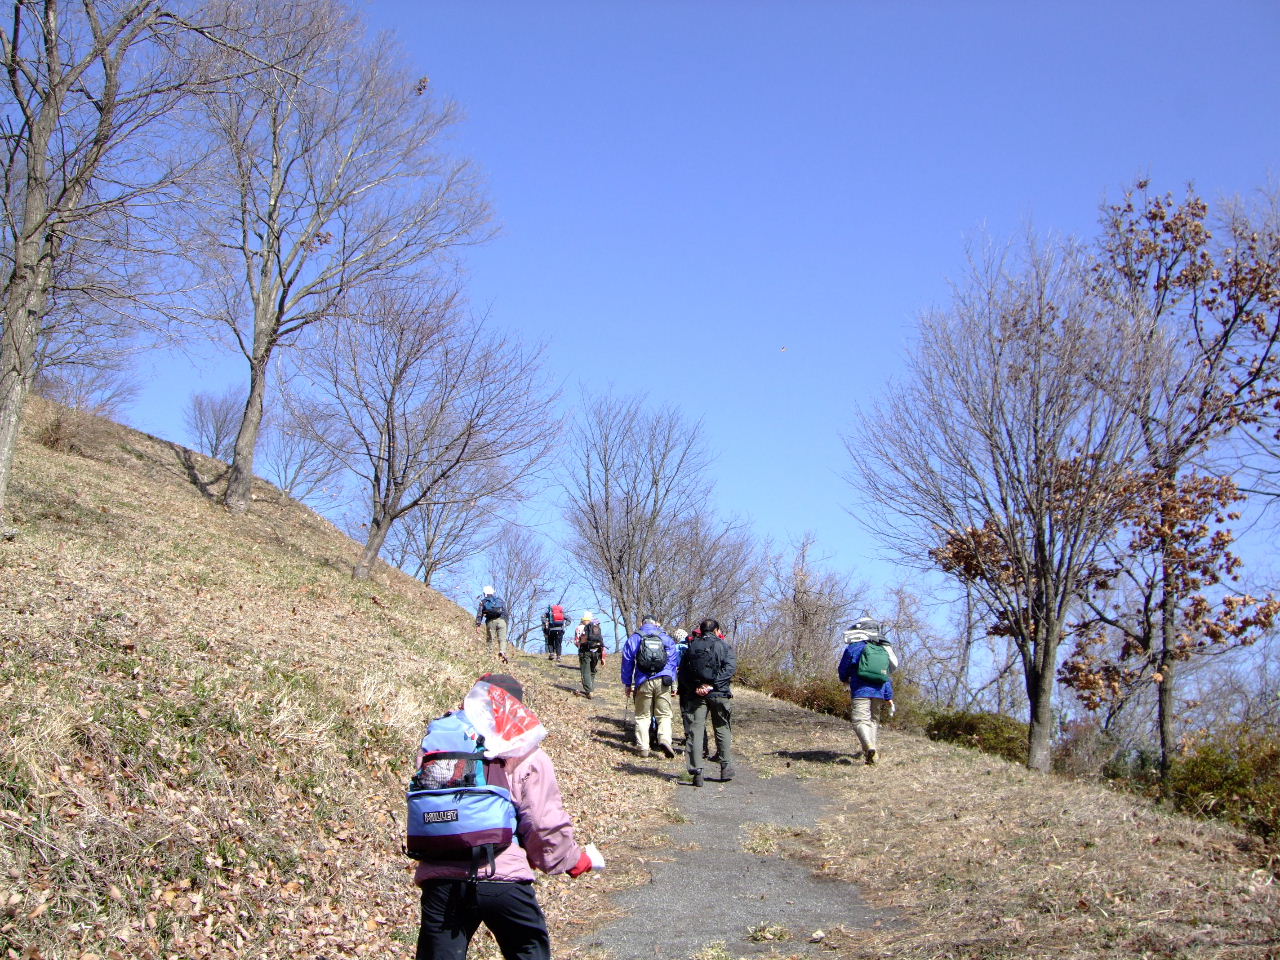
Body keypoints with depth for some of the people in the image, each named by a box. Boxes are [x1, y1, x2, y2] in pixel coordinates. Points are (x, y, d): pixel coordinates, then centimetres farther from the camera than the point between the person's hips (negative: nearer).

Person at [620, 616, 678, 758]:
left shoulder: (634, 639, 7)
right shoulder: (666, 638, 12)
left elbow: (627, 662, 6)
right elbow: (673, 661, 11)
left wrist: (627, 684, 12)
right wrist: (671, 680, 15)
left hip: (643, 682, -1)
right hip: (663, 682, 1)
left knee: (642, 716, 8)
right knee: (664, 715, 4)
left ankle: (643, 748, 3)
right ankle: (664, 738, -20)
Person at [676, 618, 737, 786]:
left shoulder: (692, 646, 12)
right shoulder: (724, 645, 5)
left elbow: (683, 671, 3)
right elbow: (730, 667, -9)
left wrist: (695, 687, -6)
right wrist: (713, 684, -14)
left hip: (695, 695, 1)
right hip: (719, 694, -1)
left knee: (694, 731, -1)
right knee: (723, 730, 11)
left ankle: (695, 772, -9)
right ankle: (727, 769, 14)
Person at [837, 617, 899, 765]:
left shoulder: (853, 648, 0)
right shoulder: (883, 651, 17)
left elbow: (843, 669, 9)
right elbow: (887, 677, 15)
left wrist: (845, 680, 32)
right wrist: (889, 698, 17)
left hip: (861, 691, -5)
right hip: (879, 693, 6)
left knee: (861, 720, -12)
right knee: (874, 721, 15)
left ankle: (869, 746, -34)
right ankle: (874, 751, 11)